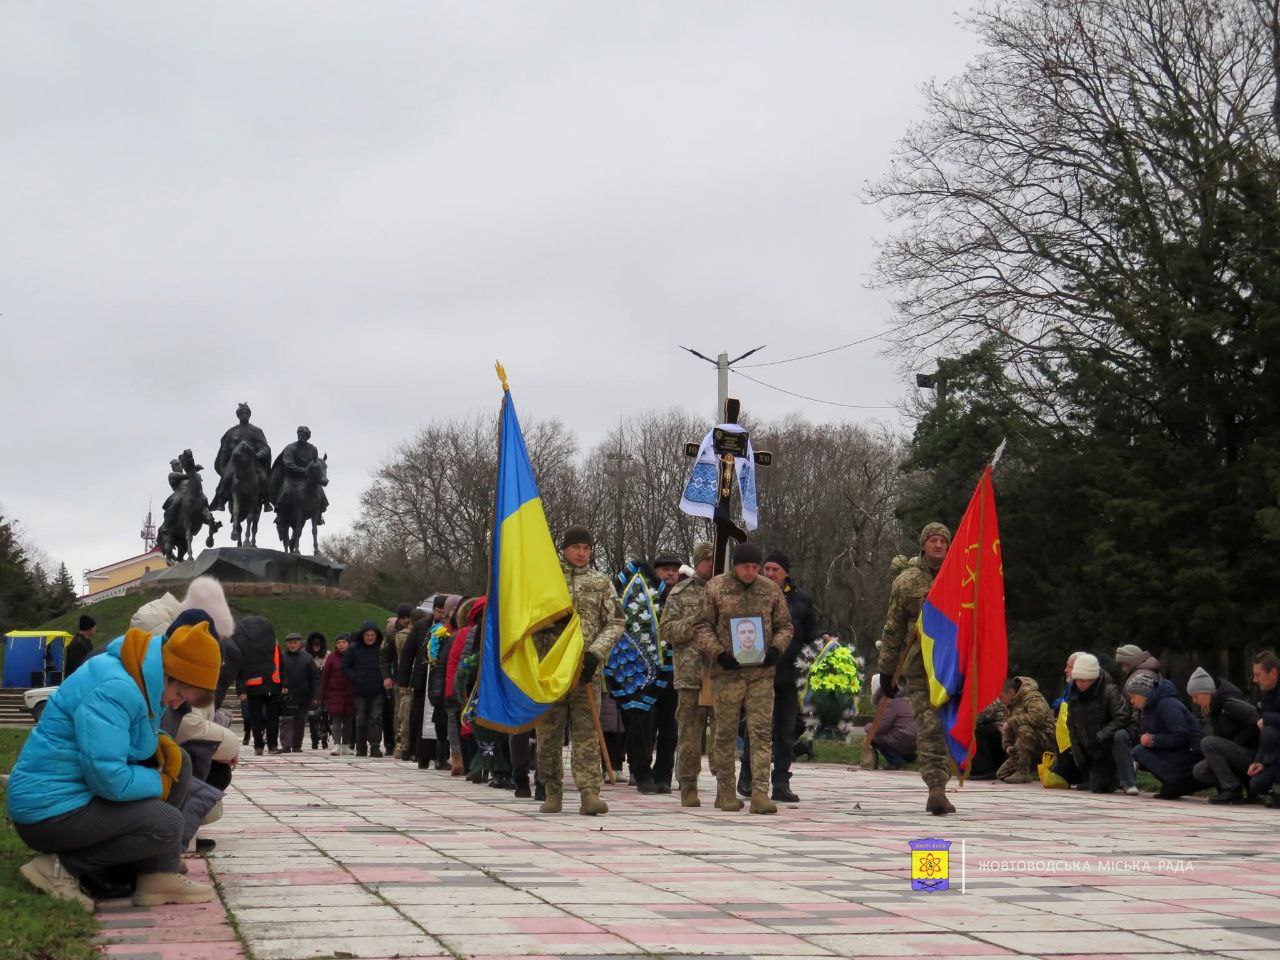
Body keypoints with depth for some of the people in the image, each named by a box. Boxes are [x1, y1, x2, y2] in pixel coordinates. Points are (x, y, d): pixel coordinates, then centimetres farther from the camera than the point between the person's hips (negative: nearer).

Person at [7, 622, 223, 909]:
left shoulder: (139, 681, 6)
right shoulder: (112, 690, -26)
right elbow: (109, 778, -29)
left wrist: (161, 743, -1)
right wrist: (160, 784, -10)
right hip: (49, 813, -10)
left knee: (178, 763, 6)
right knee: (167, 824, -22)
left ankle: (157, 877, 3)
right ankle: (61, 867, -10)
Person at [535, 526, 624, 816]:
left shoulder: (601, 583, 10)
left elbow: (615, 623, 5)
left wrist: (595, 652, -9)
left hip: (586, 671, 0)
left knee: (587, 733, -7)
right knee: (549, 734, 4)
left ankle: (590, 793, -11)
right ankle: (553, 792, 14)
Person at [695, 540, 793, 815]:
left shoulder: (771, 589, 8)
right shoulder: (715, 588, 2)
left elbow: (784, 625, 14)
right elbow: (703, 626, 3)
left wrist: (776, 649, -6)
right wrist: (718, 653, -12)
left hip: (761, 672, 1)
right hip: (727, 672, -1)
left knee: (762, 733, -5)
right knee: (725, 733, 5)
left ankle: (760, 792, -7)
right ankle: (725, 791, 15)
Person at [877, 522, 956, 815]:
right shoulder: (906, 581, 6)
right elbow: (893, 628, 9)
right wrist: (886, 670, 8)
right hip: (918, 666, -1)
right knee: (929, 728, -8)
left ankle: (937, 789, 11)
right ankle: (936, 787, -10)